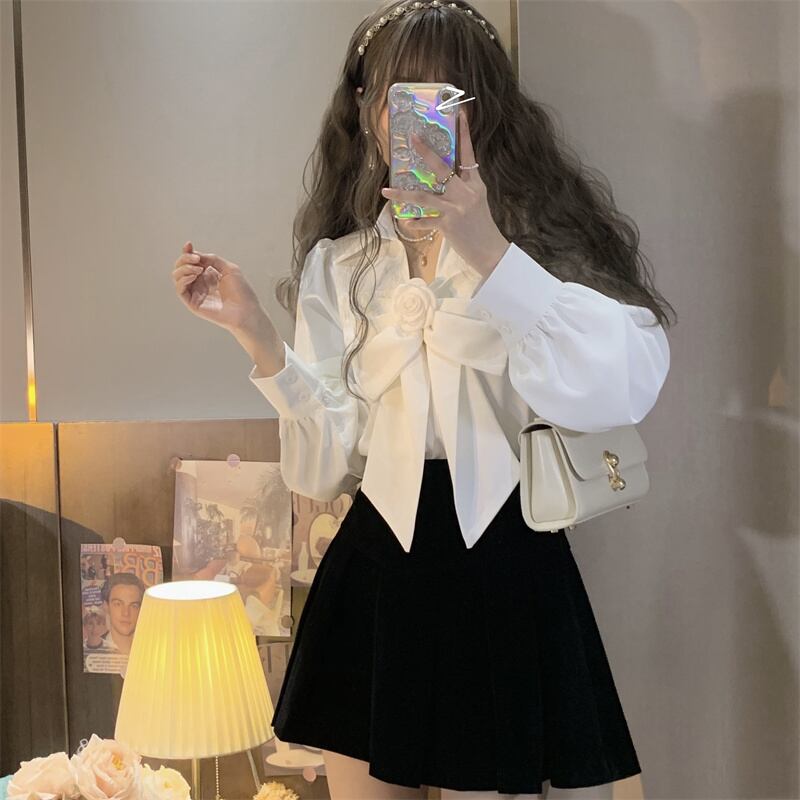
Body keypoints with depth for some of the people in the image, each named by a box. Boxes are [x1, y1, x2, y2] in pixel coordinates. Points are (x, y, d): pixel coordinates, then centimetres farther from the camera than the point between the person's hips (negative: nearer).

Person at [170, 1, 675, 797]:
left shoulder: (542, 238, -3)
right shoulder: (337, 265, 6)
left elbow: (624, 390, -22)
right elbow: (327, 467, -1)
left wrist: (488, 254, -31)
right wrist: (257, 336, -14)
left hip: (504, 578, -2)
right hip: (374, 580, 3)